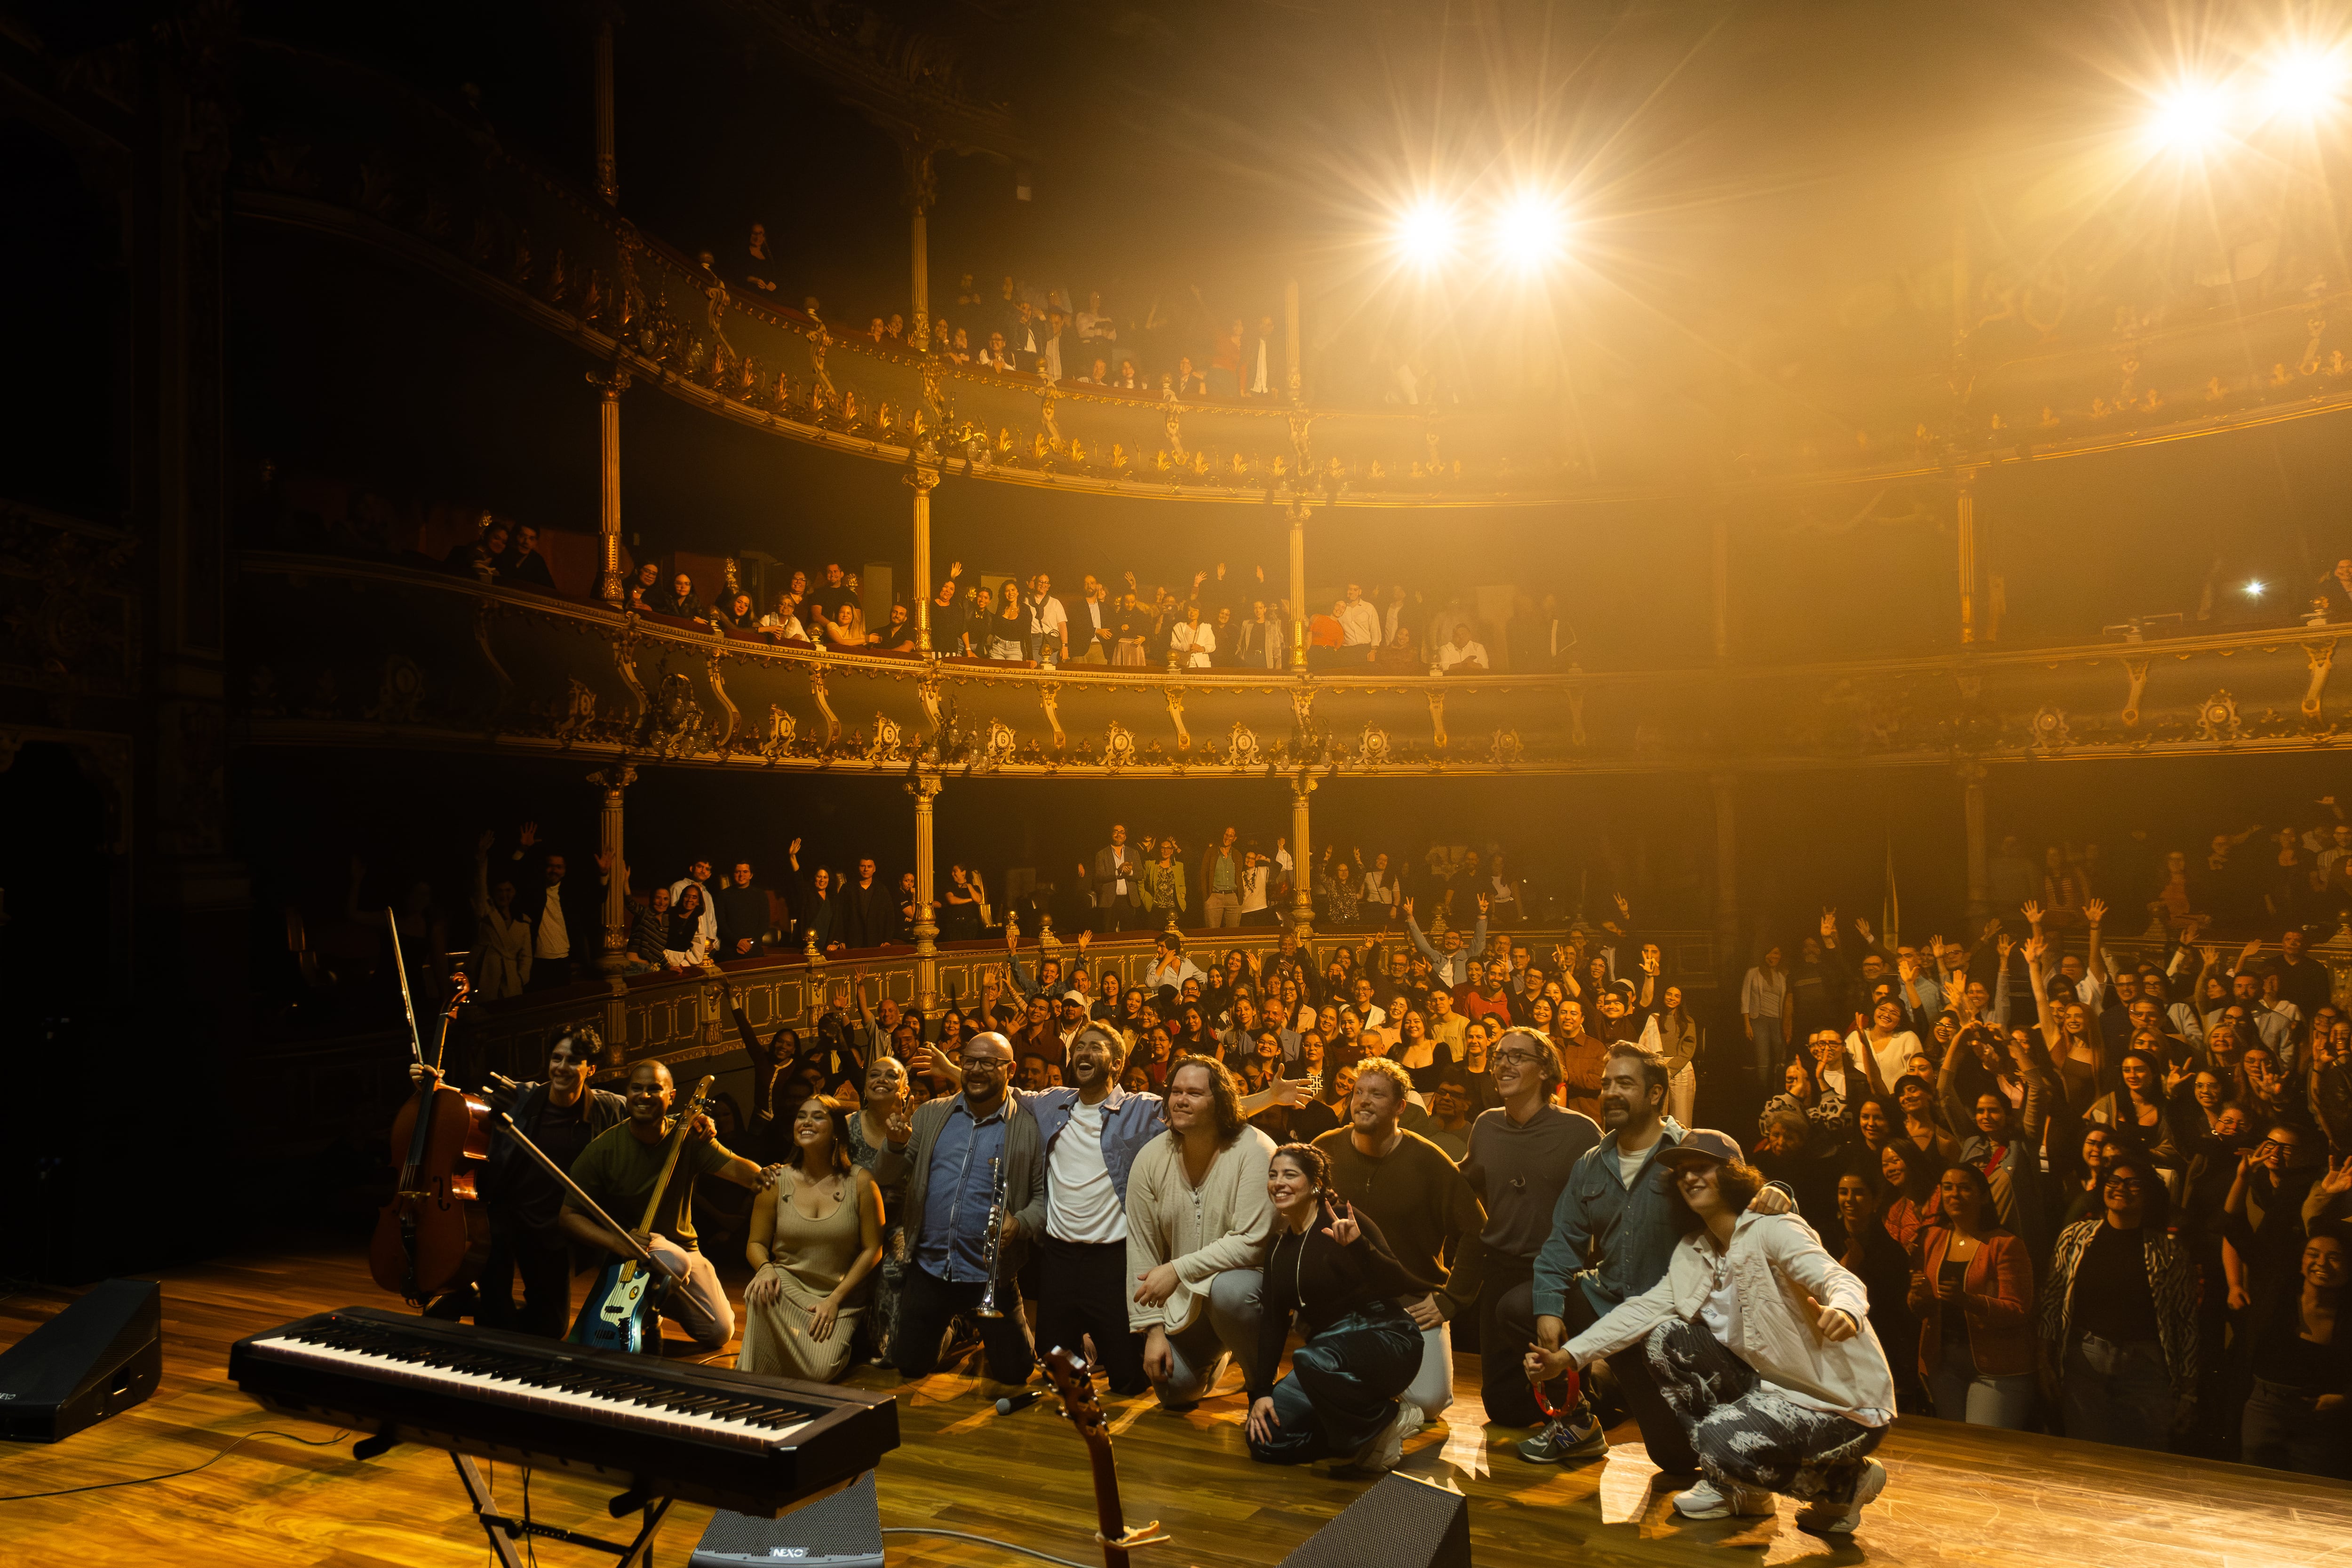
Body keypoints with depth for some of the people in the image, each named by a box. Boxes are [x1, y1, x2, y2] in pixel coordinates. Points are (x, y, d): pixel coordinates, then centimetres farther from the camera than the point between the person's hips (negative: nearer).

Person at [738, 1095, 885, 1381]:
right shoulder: (777, 1180, -1)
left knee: (819, 1371, -24)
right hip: (788, 1284, 1)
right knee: (760, 1292, -35)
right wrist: (766, 1268, -18)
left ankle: (839, 1338, 12)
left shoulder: (860, 1181, -7)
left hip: (840, 1296, -1)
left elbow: (872, 1249, -4)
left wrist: (835, 1299, -11)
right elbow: (756, 1243, 6)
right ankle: (750, 1380, -14)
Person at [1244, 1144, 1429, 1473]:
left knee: (1311, 1359, -38)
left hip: (1383, 1337, -7)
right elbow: (1273, 1323, 10)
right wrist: (1260, 1392, 1)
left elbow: (1398, 1285, -21)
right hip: (1328, 1350, 7)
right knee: (1264, 1439, -9)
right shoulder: (1279, 1248, 10)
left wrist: (1359, 1246, -39)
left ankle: (1389, 1420, -12)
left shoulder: (1344, 1222, -11)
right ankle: (1359, 1428, 8)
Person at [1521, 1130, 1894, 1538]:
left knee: (1722, 1442, -30)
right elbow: (1645, 1308, 0)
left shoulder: (1772, 1229, -15)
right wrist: (1567, 1358, -10)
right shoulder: (1694, 1251, 7)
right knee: (1665, 1336, -5)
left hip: (1842, 1402, -7)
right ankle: (1733, 1484, 5)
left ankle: (1845, 1482, -1)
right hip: (1772, 1382, 7)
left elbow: (1837, 1278, -31)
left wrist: (1844, 1311, -57)